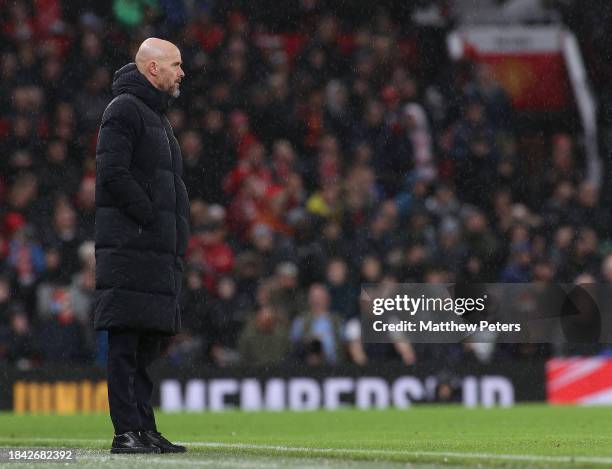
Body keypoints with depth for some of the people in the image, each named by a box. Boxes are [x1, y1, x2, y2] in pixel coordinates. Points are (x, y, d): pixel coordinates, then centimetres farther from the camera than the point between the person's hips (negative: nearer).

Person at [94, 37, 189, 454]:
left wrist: (177, 238, 12)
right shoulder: (124, 108, -7)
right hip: (130, 247, -10)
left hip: (160, 253, 10)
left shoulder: (156, 115, 24)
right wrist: (150, 216, -15)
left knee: (147, 344, 10)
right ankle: (128, 431, -11)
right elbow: (112, 173, -17)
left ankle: (143, 429, 13)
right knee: (125, 343, -9)